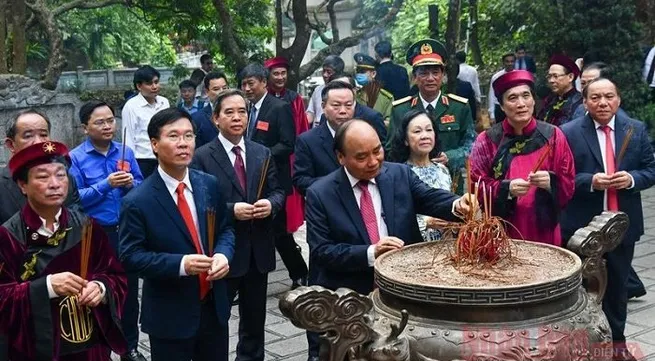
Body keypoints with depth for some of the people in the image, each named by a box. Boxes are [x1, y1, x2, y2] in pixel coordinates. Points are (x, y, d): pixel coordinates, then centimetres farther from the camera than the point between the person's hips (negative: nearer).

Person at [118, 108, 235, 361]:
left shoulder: (209, 184, 1)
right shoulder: (137, 201, -15)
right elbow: (130, 257, -15)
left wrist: (223, 254, -12)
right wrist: (180, 264, -26)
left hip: (214, 306, 5)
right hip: (170, 316, -5)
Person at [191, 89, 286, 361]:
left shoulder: (262, 153, 7)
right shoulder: (202, 157, -7)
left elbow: (277, 192, 8)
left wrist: (270, 203, -13)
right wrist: (231, 210, -24)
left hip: (258, 251, 5)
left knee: (255, 319, 19)